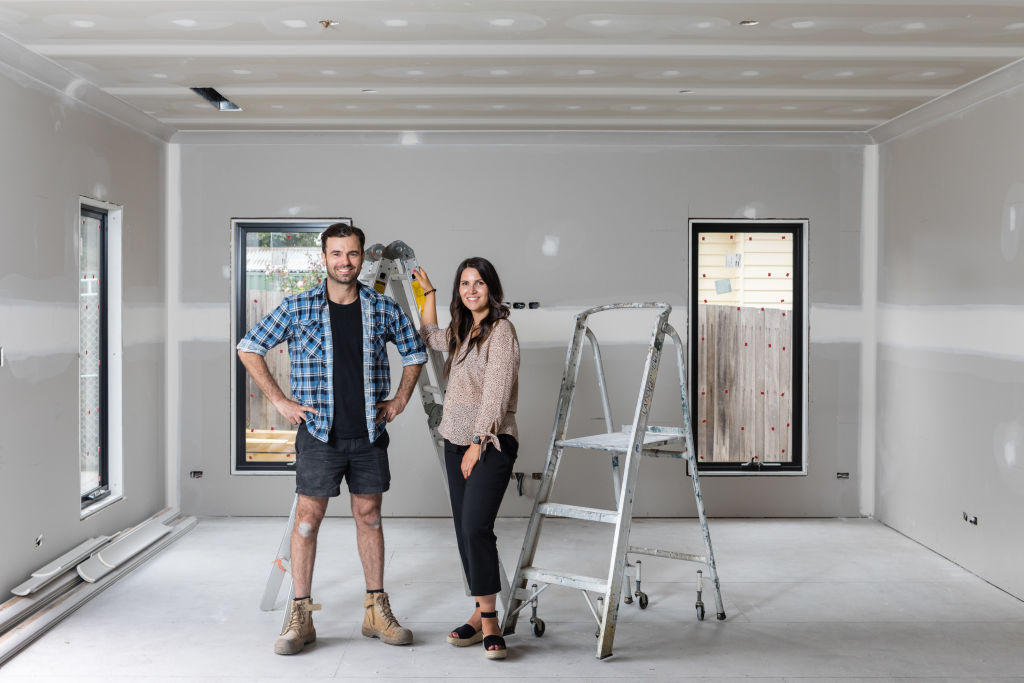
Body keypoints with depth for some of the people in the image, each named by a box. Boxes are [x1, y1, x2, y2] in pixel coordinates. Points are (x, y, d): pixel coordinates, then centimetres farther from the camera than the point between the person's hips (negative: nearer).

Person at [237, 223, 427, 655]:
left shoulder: (383, 308, 3)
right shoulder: (297, 308, -3)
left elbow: (415, 353, 18)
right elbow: (249, 348, 3)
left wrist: (400, 399, 8)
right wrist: (279, 400, -2)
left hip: (369, 433, 2)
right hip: (319, 432, -2)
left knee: (369, 517, 10)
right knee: (308, 518, 0)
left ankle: (376, 611, 20)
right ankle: (300, 617, 11)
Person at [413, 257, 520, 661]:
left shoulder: (501, 329, -7)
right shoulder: (462, 332, 17)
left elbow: (496, 392, -14)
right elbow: (429, 336, 38)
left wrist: (478, 442, -16)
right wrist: (428, 291, 36)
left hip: (491, 442, -8)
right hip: (456, 441, 8)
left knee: (476, 527, -18)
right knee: (464, 531, 6)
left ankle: (489, 623, -13)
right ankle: (482, 615, 13)